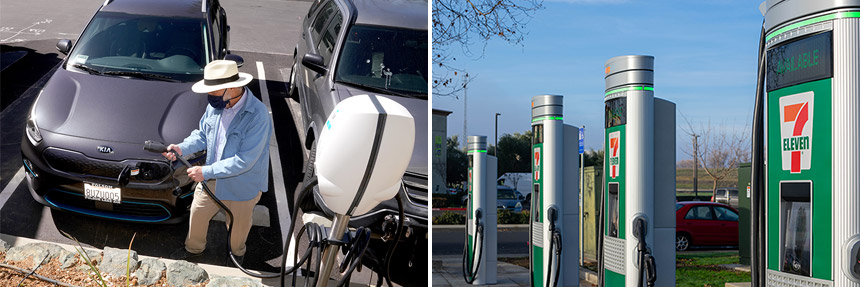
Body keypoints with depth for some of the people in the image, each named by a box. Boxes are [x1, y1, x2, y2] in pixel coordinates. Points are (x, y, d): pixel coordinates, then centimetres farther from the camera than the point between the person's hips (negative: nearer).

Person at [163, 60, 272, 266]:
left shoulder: (257, 116, -33)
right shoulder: (216, 105, -11)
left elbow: (244, 161, -32)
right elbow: (202, 135, 6)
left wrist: (206, 171, -30)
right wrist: (182, 148, -14)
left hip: (242, 185, -5)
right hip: (212, 179, 5)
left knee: (238, 226, 20)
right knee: (197, 214, 22)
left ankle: (237, 254, 51)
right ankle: (194, 248, 52)